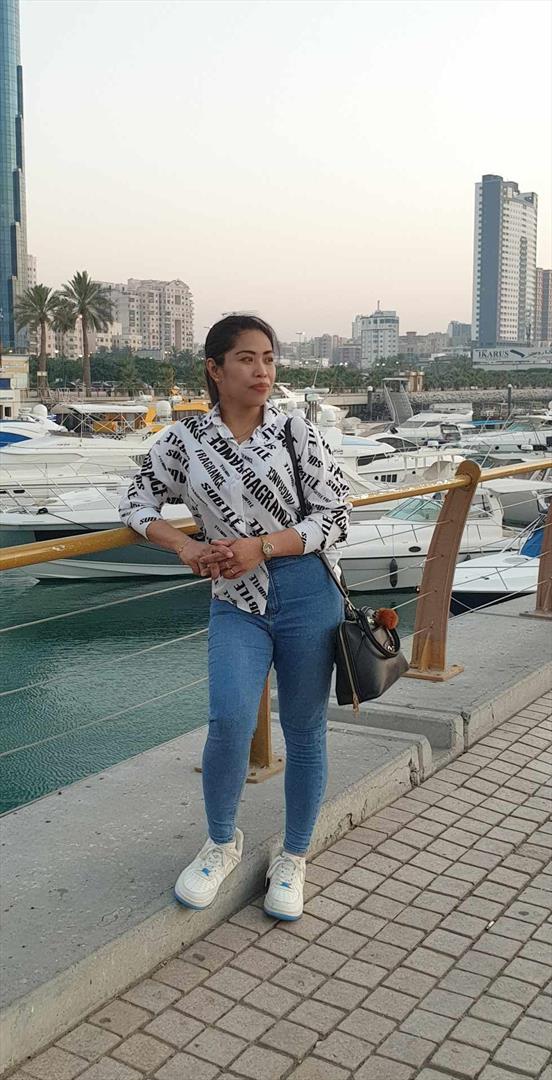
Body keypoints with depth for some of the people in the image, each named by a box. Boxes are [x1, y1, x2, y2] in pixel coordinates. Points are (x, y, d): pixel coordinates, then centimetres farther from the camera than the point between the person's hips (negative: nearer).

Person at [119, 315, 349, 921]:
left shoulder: (297, 433, -1)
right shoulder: (183, 441, 2)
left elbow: (334, 516, -3)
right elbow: (137, 502, 10)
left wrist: (262, 546, -16)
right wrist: (185, 547, -9)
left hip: (306, 593, 0)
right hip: (235, 601, 0)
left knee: (304, 731, 9)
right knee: (230, 719, -18)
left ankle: (292, 859, 30)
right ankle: (221, 843, 11)